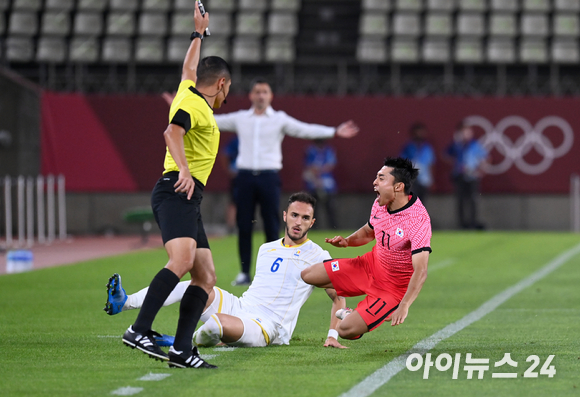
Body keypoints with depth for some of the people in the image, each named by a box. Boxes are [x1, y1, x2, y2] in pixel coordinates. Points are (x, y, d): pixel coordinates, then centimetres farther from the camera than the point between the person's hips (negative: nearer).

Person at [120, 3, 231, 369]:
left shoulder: (190, 91, 23)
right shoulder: (194, 103, -4)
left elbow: (189, 68, 44)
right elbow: (173, 133, -22)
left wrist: (199, 33, 54)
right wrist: (183, 170, -35)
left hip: (188, 200, 10)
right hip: (176, 192, -10)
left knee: (206, 277, 0)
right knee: (183, 259, -30)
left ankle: (181, 349, -8)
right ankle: (139, 330, -37)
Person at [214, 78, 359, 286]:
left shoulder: (280, 119, 4)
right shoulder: (240, 118, 10)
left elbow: (307, 130, -3)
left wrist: (335, 132, -15)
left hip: (269, 177, -2)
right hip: (246, 175, 2)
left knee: (272, 227, -2)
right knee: (244, 226, 1)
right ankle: (244, 273, 10)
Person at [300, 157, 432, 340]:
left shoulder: (418, 220, -31)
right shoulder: (380, 204, -6)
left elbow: (420, 272, -37)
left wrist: (404, 306, -47)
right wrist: (347, 241, -4)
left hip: (394, 285, -8)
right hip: (371, 264, 8)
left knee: (346, 330, -19)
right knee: (307, 275, 6)